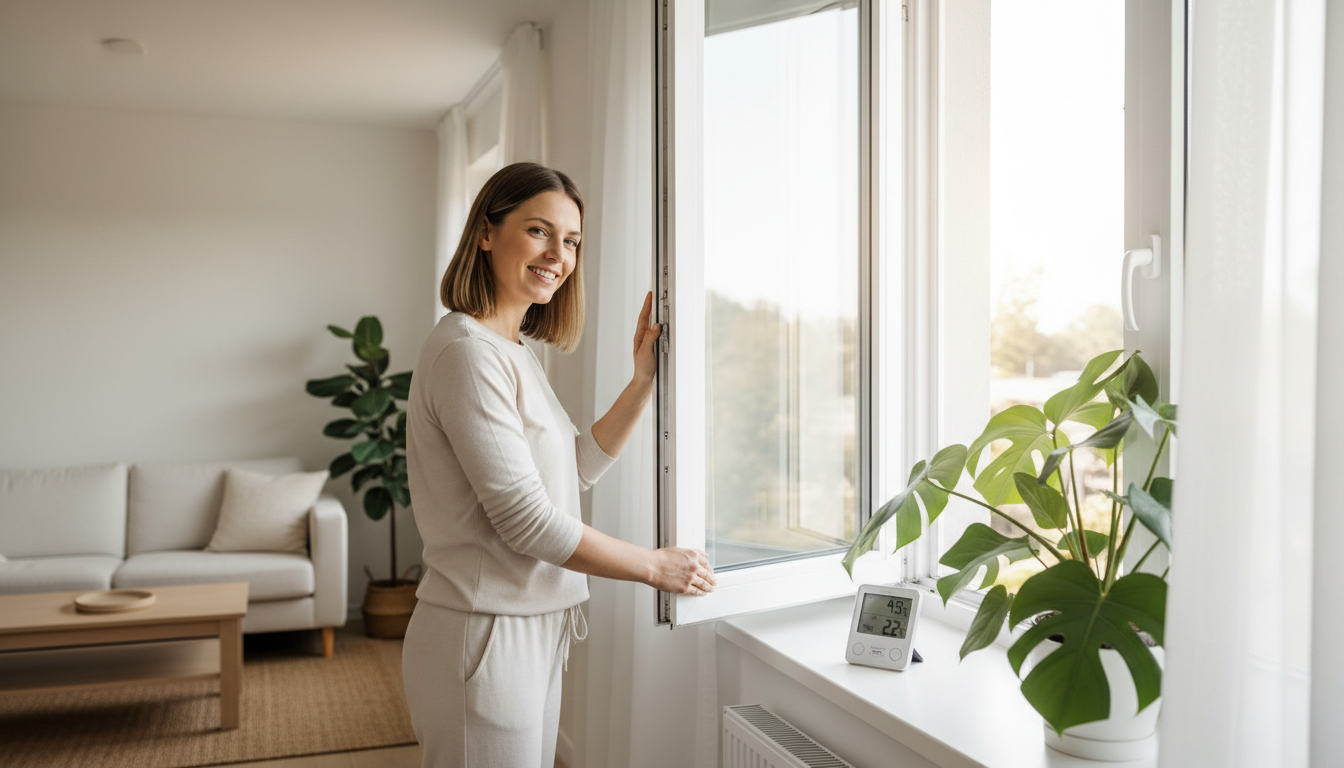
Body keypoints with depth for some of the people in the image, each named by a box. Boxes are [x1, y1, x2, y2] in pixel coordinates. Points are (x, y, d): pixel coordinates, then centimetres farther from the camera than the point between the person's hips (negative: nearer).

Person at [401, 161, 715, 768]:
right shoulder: (468, 352, -18)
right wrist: (653, 566, -10)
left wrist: (643, 382, 5)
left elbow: (578, 469, 16)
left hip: (532, 630, 9)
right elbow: (526, 520, -21)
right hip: (482, 634, -9)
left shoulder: (513, 352, 12)